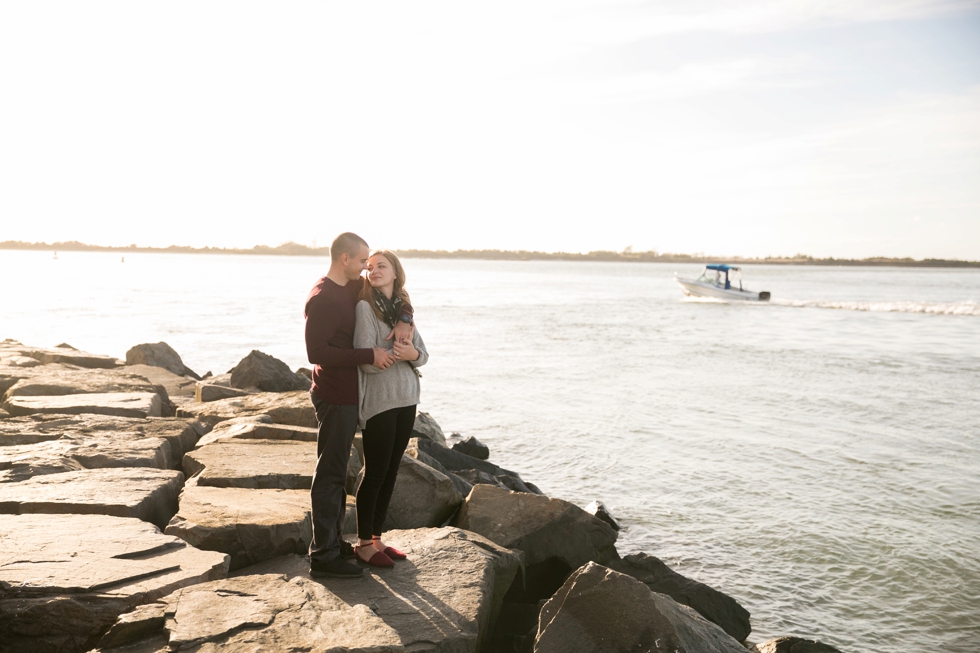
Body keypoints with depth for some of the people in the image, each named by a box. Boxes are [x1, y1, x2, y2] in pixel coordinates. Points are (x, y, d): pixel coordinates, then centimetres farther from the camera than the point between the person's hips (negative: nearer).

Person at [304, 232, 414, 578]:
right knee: (329, 475, -3)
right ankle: (323, 556, 5)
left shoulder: (354, 289, 9)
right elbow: (317, 352, -24)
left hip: (348, 394, 9)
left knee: (336, 472, 16)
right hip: (334, 396, -9)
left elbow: (396, 297, 17)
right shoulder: (322, 299, -18)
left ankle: (334, 542, 27)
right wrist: (370, 355, -24)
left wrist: (404, 319, -5)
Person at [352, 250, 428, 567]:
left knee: (390, 472, 12)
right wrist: (397, 353, -23)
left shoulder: (403, 308, 10)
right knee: (375, 474, 1)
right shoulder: (365, 307, -8)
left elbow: (423, 354, 7)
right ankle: (363, 543, 15)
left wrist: (413, 354, -13)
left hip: (406, 399, 6)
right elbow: (366, 360, -15)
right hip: (378, 402, -6)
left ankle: (377, 537, 24)